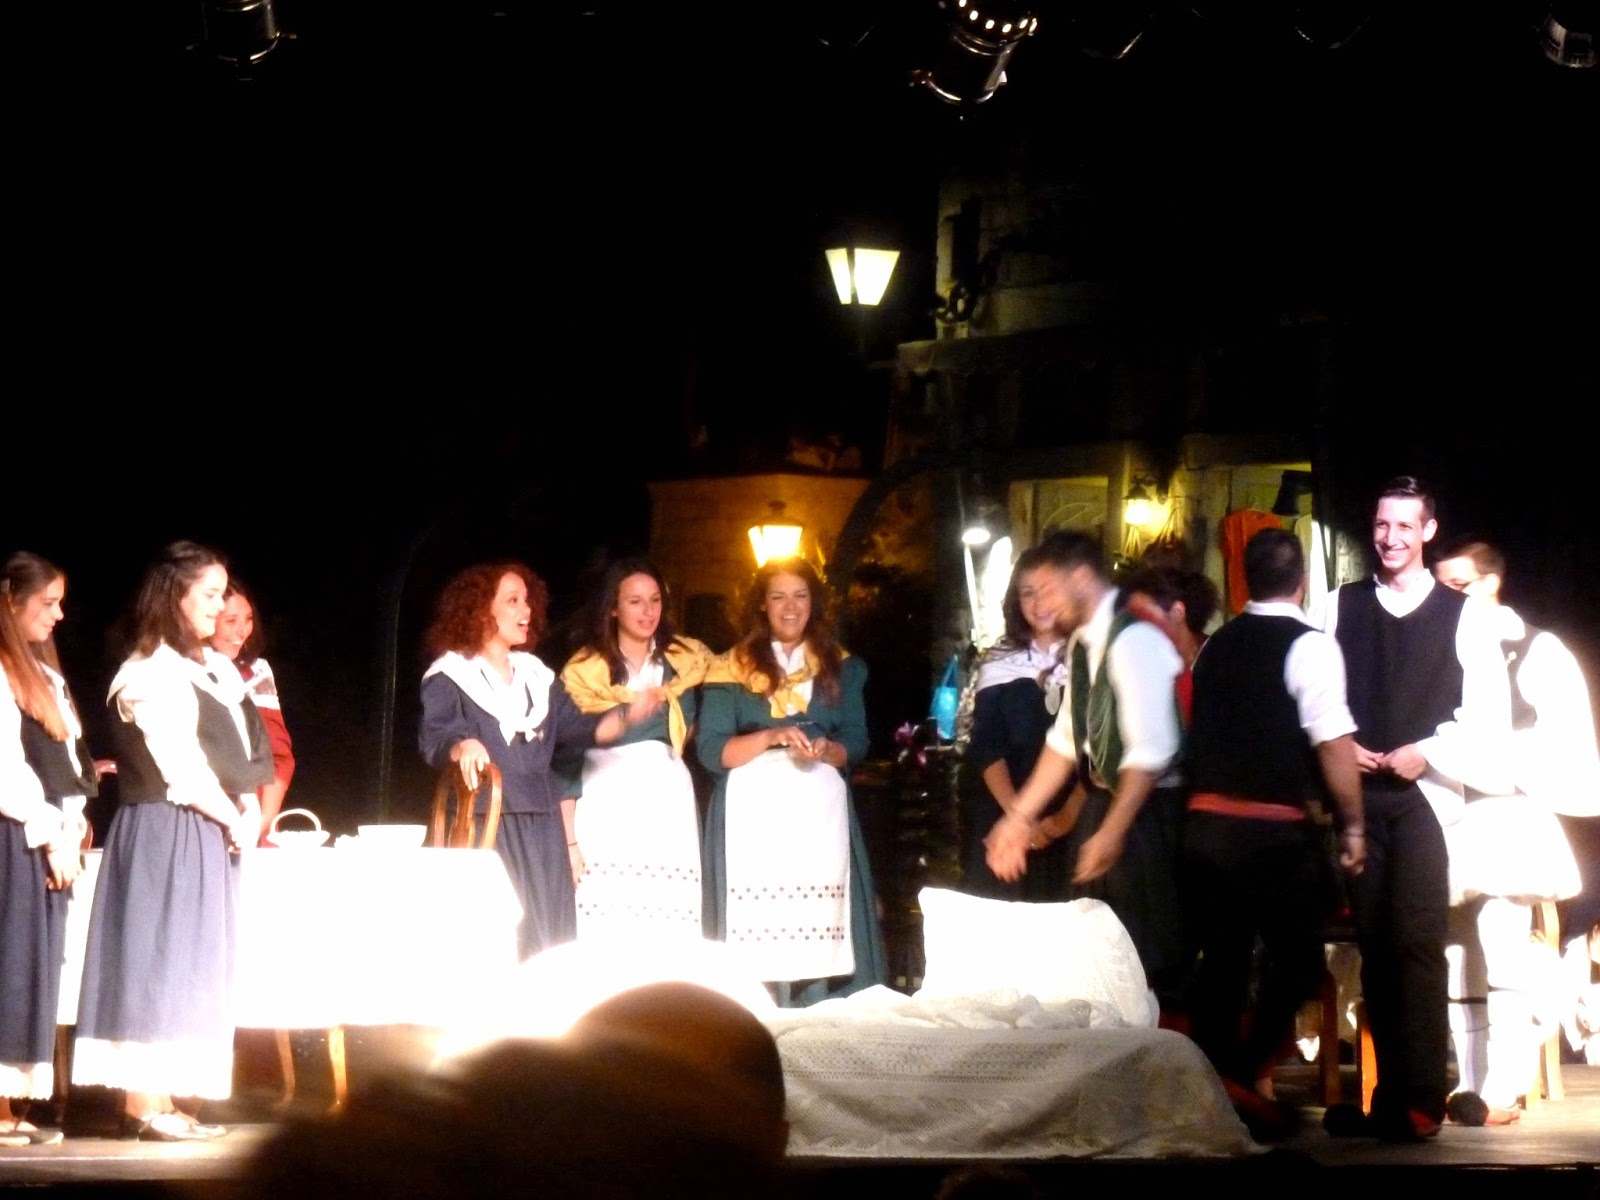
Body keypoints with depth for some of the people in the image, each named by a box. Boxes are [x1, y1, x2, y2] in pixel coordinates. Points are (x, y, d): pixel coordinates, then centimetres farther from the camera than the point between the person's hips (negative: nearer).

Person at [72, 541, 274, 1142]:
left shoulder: (215, 668, 15)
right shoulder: (149, 674, -12)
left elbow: (242, 749, 15)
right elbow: (181, 765, -15)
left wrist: (247, 810, -1)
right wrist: (233, 819, -6)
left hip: (210, 835, 9)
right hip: (165, 833, -9)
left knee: (187, 966, 7)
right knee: (157, 959, -8)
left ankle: (159, 1101, 9)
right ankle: (142, 1104, -8)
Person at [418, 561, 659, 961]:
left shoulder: (537, 676, 17)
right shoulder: (449, 676, -3)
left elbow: (576, 729, 11)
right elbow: (434, 738, -19)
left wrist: (628, 714, -5)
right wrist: (464, 746, -42)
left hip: (541, 827, 6)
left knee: (545, 943, 3)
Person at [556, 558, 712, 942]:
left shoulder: (686, 661, 12)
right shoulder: (583, 671, 6)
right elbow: (565, 750, 3)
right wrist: (569, 838, -5)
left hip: (668, 803, 2)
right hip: (607, 807, -2)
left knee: (671, 936, -6)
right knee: (605, 933, -10)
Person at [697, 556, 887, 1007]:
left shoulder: (841, 666, 13)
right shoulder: (732, 667, 4)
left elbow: (856, 742, 9)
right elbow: (710, 751, -3)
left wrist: (825, 750, -13)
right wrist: (770, 737, -17)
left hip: (820, 808, 2)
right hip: (754, 810, -2)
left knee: (820, 926, -5)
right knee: (755, 930, -9)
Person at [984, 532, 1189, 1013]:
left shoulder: (1134, 640, -20)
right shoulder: (1081, 644, 7)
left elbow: (1151, 752, -25)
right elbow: (1066, 738, 12)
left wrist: (1112, 832, -25)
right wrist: (1021, 816, 10)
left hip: (1145, 811, -9)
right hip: (1100, 802, 9)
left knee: (1152, 956, -4)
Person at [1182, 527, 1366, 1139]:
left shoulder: (1215, 647, 12)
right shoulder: (1308, 645, -9)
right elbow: (1333, 743, -14)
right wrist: (1351, 825, -6)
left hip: (1205, 821, 6)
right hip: (1275, 830, -6)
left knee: (1221, 957, 12)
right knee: (1296, 958, 3)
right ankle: (1241, 1077, -9)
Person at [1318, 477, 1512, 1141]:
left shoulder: (1465, 614, 3)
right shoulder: (1339, 607, 10)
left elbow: (1488, 712, -1)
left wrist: (1427, 752, -10)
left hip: (1425, 794, -3)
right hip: (1359, 795, 3)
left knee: (1417, 941, -12)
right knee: (1374, 944, 5)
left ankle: (1419, 1099, -10)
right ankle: (1392, 1093, 11)